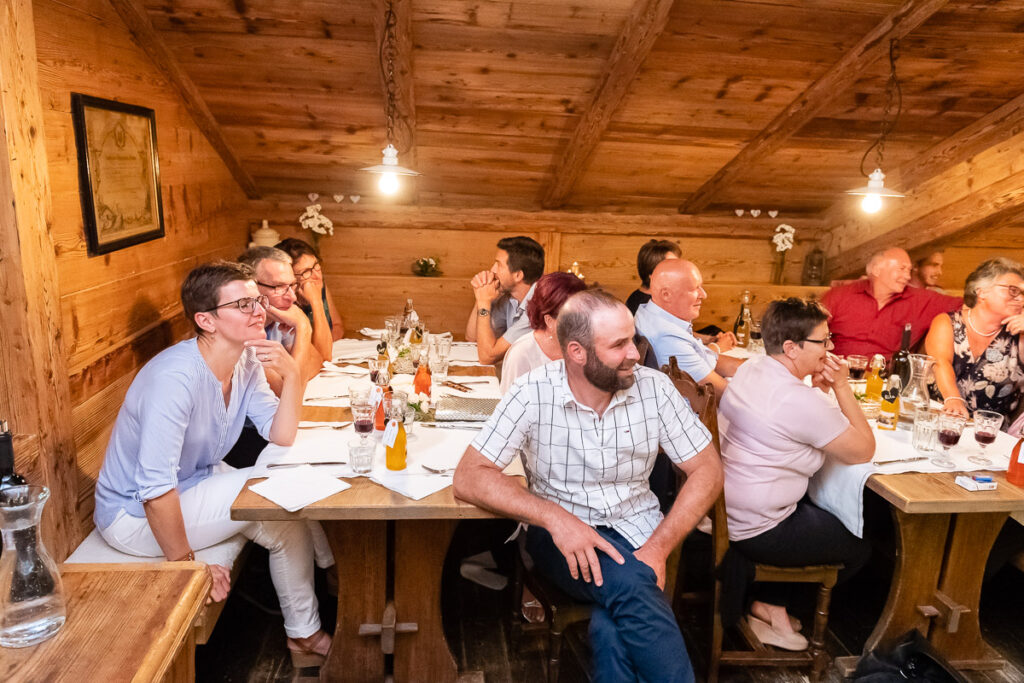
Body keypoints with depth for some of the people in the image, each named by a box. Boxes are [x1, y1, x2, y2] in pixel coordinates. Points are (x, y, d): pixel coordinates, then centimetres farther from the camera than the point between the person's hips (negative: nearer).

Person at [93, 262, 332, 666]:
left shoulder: (247, 361, -6)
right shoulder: (176, 377, -32)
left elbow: (281, 437, -6)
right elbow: (155, 489, -33)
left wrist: (292, 377, -21)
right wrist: (187, 566, -24)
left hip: (196, 482, 8)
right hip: (135, 514, -8)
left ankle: (305, 636, 14)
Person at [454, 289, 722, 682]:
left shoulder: (653, 388, -7)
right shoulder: (533, 393, -13)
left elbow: (707, 470, -2)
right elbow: (469, 478, -16)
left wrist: (659, 547, -16)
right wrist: (553, 516, -29)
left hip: (635, 530, 1)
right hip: (561, 533, -1)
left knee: (612, 629, -30)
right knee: (631, 582, -31)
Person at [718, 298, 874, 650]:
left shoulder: (749, 369, 1)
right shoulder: (801, 401, -25)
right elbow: (864, 450, -12)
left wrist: (817, 386, -1)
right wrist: (841, 386, -9)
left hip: (723, 510, 8)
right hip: (755, 533, -8)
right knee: (860, 545, 14)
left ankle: (769, 605, 28)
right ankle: (771, 607, 27)